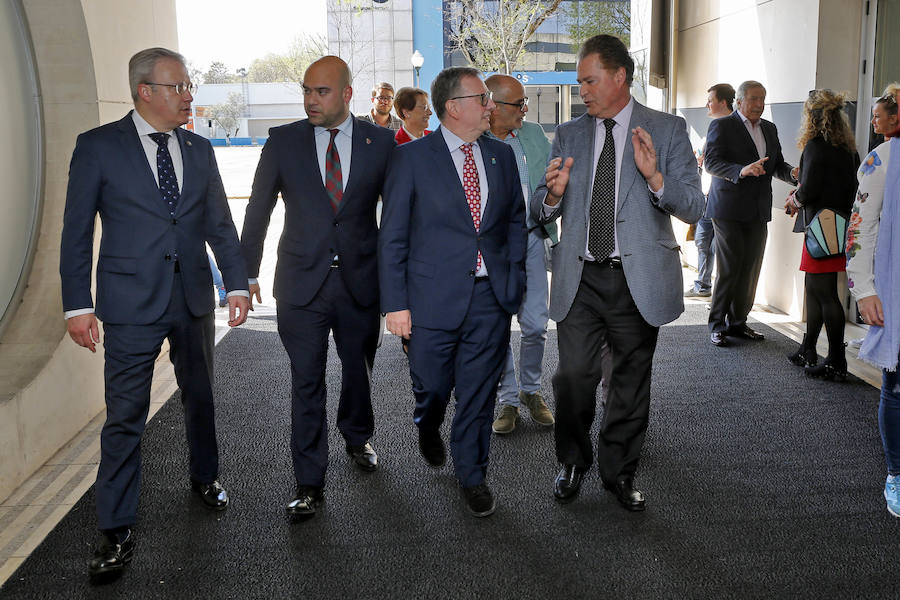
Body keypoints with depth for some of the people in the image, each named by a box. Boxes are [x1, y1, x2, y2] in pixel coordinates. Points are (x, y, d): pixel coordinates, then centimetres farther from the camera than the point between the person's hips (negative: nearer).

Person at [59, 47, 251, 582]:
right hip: (132, 302, -4)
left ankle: (205, 478, 42)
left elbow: (220, 225, 11)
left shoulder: (200, 151, 8)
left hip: (194, 299, 4)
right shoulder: (98, 147, -5)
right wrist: (78, 305, -8)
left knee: (200, 397, 18)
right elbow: (77, 232, -4)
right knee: (126, 416, -1)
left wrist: (237, 284, 3)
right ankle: (117, 531, 11)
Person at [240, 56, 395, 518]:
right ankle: (309, 484, 13)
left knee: (359, 371, 17)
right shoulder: (283, 141, 0)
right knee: (306, 382, 2)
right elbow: (258, 209, 5)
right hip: (302, 283, -1)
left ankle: (357, 437, 46)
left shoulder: (380, 141, -1)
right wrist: (247, 273, 4)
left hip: (361, 280, 1)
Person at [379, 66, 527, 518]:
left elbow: (515, 221, 17)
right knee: (431, 387, 11)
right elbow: (392, 237, -5)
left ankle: (471, 475, 27)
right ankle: (428, 428, 47)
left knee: (478, 394, 9)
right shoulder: (412, 157, -5)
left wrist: (513, 278, 7)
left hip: (491, 298, 3)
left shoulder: (501, 156, 8)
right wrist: (395, 303, -8)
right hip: (434, 298, -3)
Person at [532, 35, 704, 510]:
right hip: (580, 279, 1)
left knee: (631, 380, 9)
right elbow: (540, 212, 13)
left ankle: (619, 471, 29)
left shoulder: (668, 131, 1)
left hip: (639, 279, -1)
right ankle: (574, 461, 20)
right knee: (573, 374, -6)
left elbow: (693, 208, -4)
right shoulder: (568, 136, 9)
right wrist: (553, 194, -11)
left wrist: (655, 177, -22)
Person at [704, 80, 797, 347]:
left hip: (758, 211, 6)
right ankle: (717, 324, 6)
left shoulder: (770, 128, 17)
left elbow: (777, 164, 17)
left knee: (751, 269, 7)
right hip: (729, 209, -6)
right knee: (730, 268, -5)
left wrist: (792, 173, -6)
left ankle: (738, 322, 17)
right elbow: (711, 162, -15)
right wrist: (742, 170, -31)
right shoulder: (721, 125, -3)